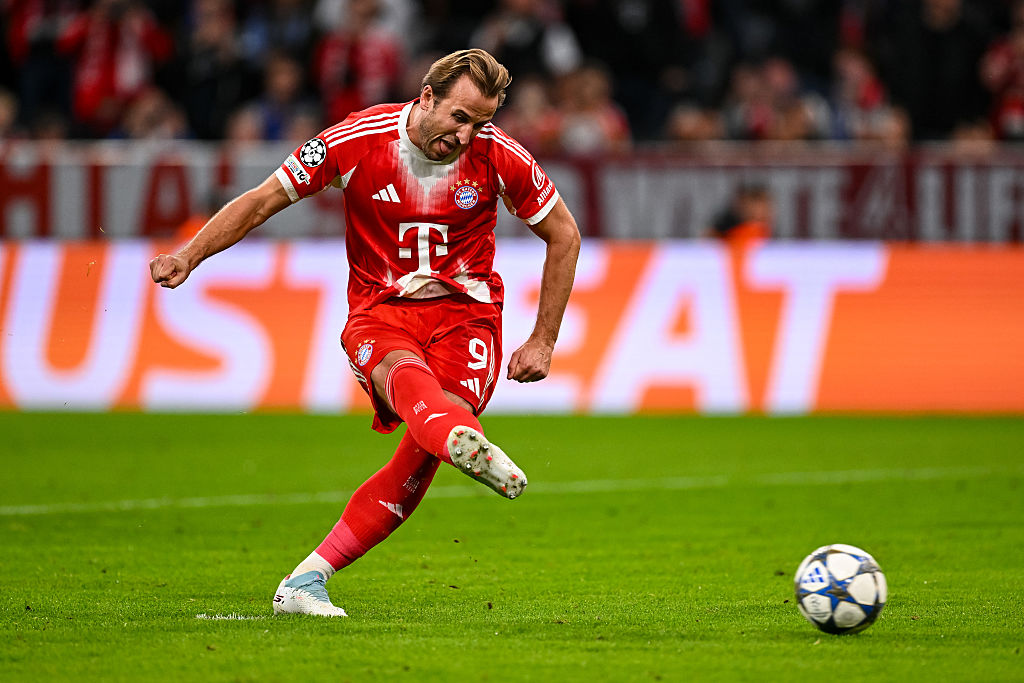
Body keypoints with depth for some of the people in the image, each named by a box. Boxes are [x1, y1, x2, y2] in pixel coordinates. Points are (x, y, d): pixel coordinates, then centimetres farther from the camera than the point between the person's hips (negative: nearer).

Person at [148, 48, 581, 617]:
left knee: (424, 449, -24)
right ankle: (466, 443, -74)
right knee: (405, 374, -38)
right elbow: (262, 201, 1)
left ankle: (306, 580, -16)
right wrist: (189, 255, -11)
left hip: (464, 309, 1)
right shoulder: (357, 140, -9)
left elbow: (564, 235, 8)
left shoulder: (499, 158, -6)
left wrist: (543, 341, 7)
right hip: (379, 310, -1)